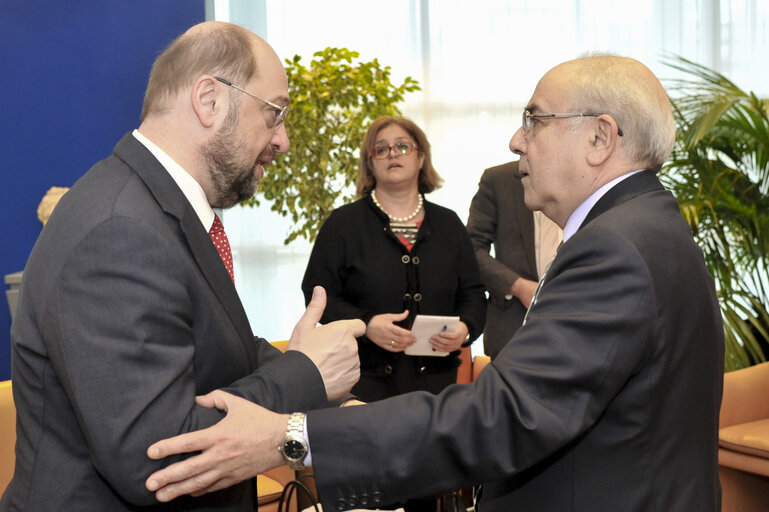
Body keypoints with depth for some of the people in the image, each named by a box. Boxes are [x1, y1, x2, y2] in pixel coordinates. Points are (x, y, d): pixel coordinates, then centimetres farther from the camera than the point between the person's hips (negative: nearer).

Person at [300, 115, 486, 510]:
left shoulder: (448, 225, 12)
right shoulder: (344, 223, 2)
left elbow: (473, 294, 13)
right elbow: (318, 295, -2)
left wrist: (466, 328, -9)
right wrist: (366, 325, -18)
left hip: (435, 381, 3)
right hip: (366, 383, -3)